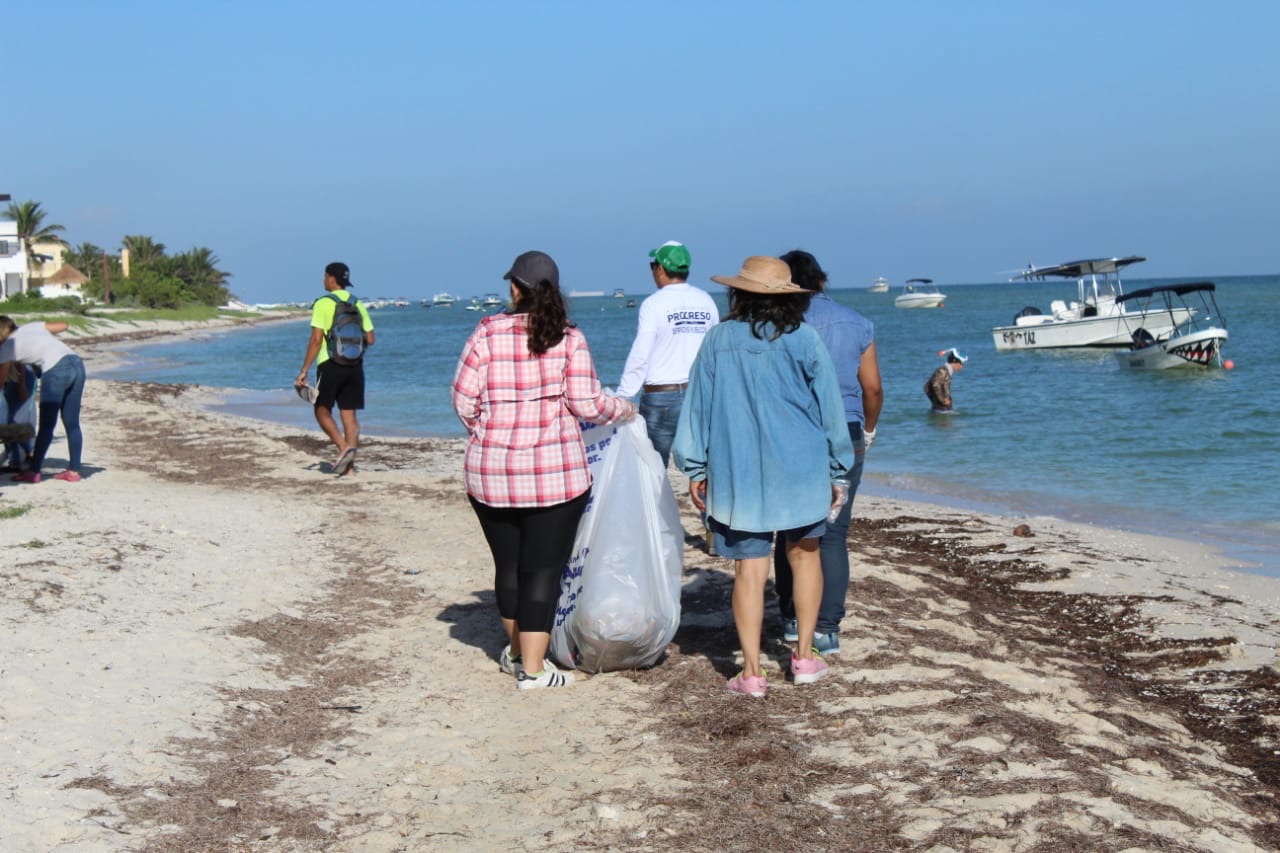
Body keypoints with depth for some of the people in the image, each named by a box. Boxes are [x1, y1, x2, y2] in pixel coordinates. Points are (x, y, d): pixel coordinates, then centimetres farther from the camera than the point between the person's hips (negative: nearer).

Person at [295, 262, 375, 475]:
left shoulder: (323, 303, -7)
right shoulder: (357, 304, 9)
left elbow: (316, 340, -12)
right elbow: (370, 339, 8)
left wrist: (304, 370, -9)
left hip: (330, 364, -5)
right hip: (354, 365, 5)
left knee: (322, 410, 8)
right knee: (349, 414, 6)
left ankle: (344, 447, -12)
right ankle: (349, 462, 1)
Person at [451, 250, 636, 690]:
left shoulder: (487, 333, -1)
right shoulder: (569, 338, -4)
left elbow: (463, 399, -1)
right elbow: (586, 403, -10)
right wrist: (623, 410, 10)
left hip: (489, 472, 2)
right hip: (555, 473, -2)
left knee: (508, 564, 17)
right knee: (543, 569, 3)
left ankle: (517, 651, 34)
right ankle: (532, 669, 4)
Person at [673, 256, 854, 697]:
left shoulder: (718, 340, -1)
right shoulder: (804, 340, -4)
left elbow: (697, 404, 3)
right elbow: (829, 407, 2)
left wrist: (695, 468, 11)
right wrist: (836, 469, 12)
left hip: (737, 473, 0)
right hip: (799, 469, 0)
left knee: (749, 569, 2)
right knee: (804, 555, 17)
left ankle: (752, 672, 3)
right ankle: (804, 656, 20)